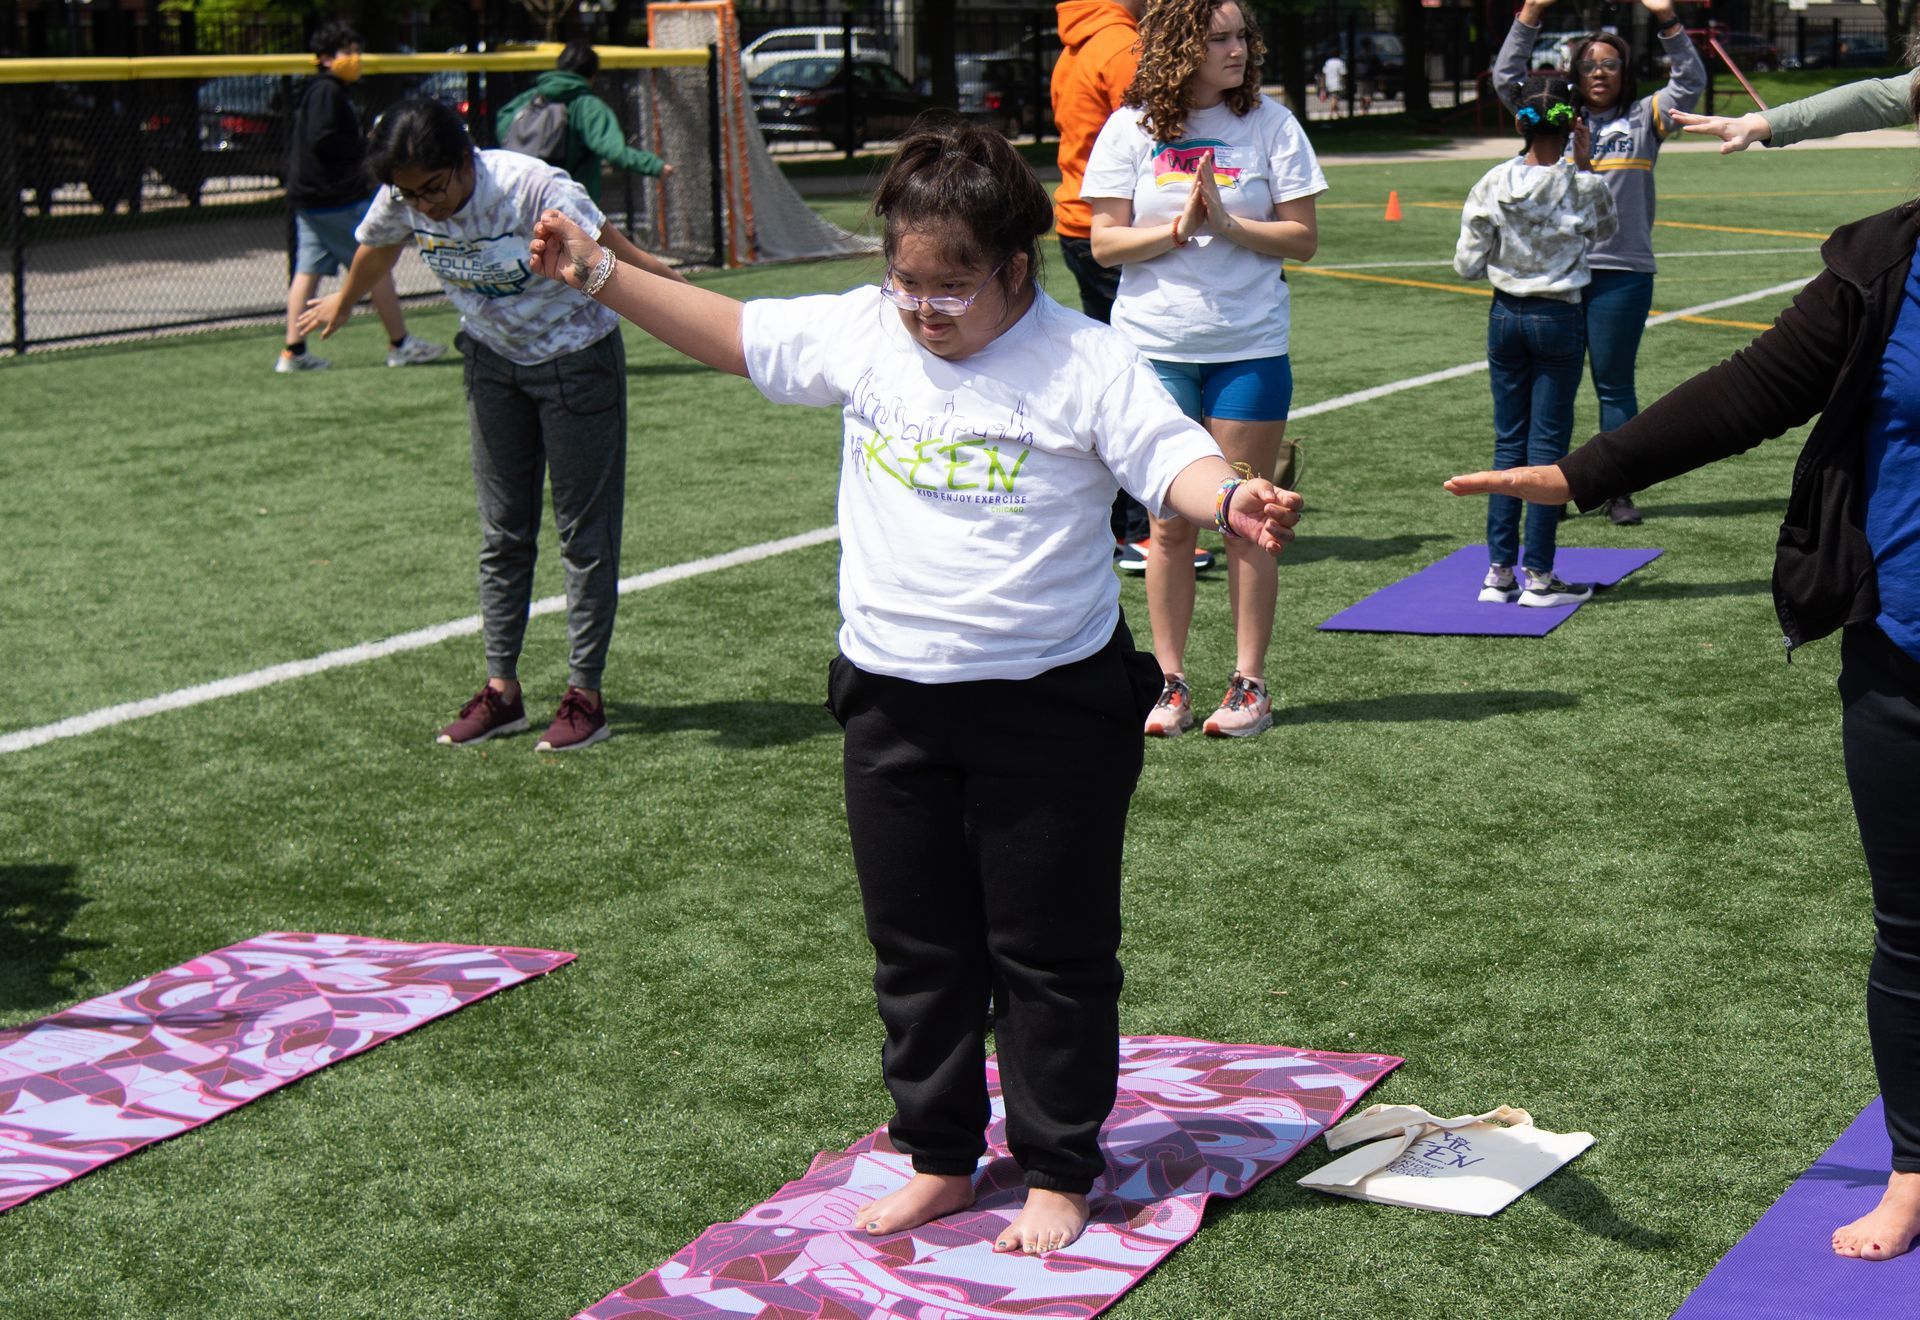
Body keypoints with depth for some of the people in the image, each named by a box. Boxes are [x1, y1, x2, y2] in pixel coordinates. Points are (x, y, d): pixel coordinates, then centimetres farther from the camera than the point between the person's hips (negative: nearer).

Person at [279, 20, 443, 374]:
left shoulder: (311, 93, 18)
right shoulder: (327, 92, -14)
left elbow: (295, 139, 23)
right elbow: (323, 140, -24)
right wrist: (366, 148, -15)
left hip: (308, 197, 10)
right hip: (337, 198, -10)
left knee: (308, 271, 6)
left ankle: (293, 351, 3)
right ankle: (400, 344, 5)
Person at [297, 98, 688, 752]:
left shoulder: (532, 188, -32)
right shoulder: (401, 202, -15)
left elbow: (621, 258, -37)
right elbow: (375, 251, 8)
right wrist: (343, 303, 27)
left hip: (576, 359, -5)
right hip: (493, 361, 5)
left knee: (584, 530, -1)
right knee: (501, 531, 10)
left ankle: (585, 693, 5)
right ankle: (502, 689, 17)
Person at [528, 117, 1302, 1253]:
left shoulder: (1087, 362, -10)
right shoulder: (859, 334, 3)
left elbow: (1171, 457, -18)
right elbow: (730, 332, 13)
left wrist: (1233, 500, -40)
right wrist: (601, 273, 10)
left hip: (1052, 706, -5)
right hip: (893, 702, 5)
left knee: (1048, 951, 6)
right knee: (917, 948, 15)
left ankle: (1059, 1172, 21)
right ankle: (939, 1160, 30)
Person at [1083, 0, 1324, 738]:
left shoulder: (1270, 124, 1)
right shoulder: (1130, 130, 2)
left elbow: (1303, 237, -2)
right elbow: (1105, 243, -2)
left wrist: (1227, 223, -16)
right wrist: (1179, 229, -16)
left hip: (1250, 350, 0)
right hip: (1154, 347, 1)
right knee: (1170, 524, 4)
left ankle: (1249, 683, 9)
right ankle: (1170, 684, 12)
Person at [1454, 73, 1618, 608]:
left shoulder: (1493, 185, -6)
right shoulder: (1583, 186, -10)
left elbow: (1467, 265, -3)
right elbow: (1606, 230, 13)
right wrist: (1585, 164, 8)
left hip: (1505, 316, 2)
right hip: (1559, 319, -2)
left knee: (1509, 440, 10)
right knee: (1548, 443, 2)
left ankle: (1499, 572, 12)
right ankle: (1538, 575, 4)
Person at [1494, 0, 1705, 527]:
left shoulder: (1643, 119, 9)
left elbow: (1691, 81, 1)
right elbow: (1507, 77, 6)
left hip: (1622, 274, -1)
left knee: (1615, 384, 4)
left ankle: (1619, 491, 10)